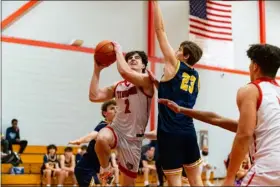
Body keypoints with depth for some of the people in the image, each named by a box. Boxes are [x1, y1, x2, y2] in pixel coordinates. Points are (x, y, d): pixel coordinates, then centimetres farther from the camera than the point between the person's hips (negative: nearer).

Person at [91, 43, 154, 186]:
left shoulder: (146, 80, -7)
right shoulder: (118, 86, 10)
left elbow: (124, 71, -26)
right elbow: (94, 96, 3)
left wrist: (118, 51, -12)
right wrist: (97, 70, 1)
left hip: (133, 138, -2)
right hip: (116, 129, 3)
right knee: (101, 138, -36)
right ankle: (105, 168, -6)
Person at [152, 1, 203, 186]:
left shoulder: (173, 64, -1)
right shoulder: (196, 76, 14)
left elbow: (160, 30, 0)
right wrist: (160, 83, 27)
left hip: (170, 133, -6)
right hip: (188, 132, 6)